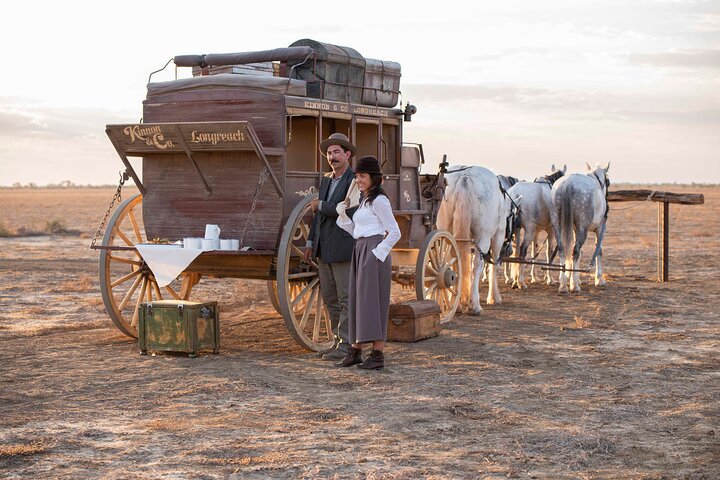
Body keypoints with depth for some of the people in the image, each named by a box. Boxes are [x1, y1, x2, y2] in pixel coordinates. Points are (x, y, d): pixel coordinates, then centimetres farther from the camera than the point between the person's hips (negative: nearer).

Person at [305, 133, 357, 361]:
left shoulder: (355, 180, -10)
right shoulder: (326, 180, 15)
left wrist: (320, 205, -10)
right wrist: (311, 242, 15)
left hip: (343, 248, -8)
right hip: (324, 249, 8)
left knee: (346, 299, -5)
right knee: (330, 299, 12)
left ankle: (346, 346, -2)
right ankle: (338, 342, 19)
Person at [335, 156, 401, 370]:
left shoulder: (379, 200, -8)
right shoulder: (364, 201, 19)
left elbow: (395, 232, -12)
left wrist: (379, 253, -16)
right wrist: (342, 214, 4)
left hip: (374, 253, -9)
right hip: (360, 252, 9)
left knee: (372, 301, -8)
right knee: (357, 301, 10)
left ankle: (378, 354, -6)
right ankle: (355, 351, 17)